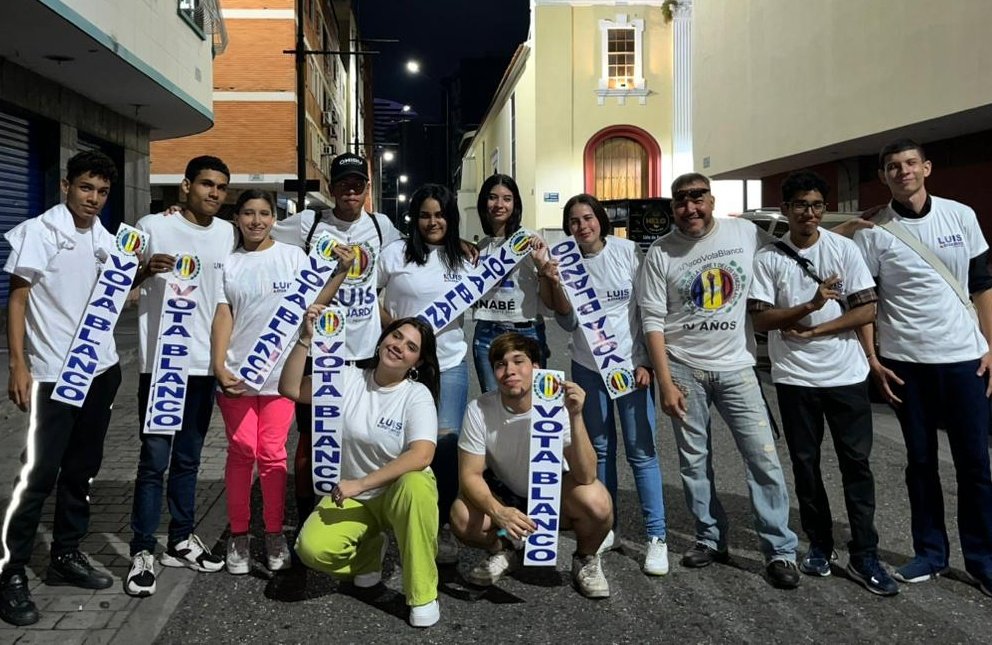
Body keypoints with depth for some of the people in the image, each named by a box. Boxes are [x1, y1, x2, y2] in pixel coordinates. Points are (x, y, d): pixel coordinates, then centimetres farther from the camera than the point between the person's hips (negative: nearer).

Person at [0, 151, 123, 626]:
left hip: (101, 370, 6)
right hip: (52, 373, -6)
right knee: (39, 473, -5)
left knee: (82, 469, 12)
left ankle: (66, 556, 25)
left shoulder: (108, 240, 11)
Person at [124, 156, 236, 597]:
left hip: (205, 362, 4)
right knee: (154, 459, -3)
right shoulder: (153, 226, -5)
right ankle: (143, 552, 7)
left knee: (188, 459, 13)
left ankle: (181, 541, 24)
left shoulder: (227, 234, 8)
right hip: (161, 361, -4)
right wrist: (147, 269, -19)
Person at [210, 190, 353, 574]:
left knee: (272, 453, 4)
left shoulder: (292, 256, 5)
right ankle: (238, 534, 17)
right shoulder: (228, 264, 7)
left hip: (280, 371, 0)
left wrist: (341, 272, -12)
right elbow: (223, 316, 2)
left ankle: (274, 533, 15)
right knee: (242, 450, 4)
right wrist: (218, 365, -8)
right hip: (236, 372, 1)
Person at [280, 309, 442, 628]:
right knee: (312, 549, -24)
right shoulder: (348, 378, -4)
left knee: (416, 485, -38)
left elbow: (421, 456, -28)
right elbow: (290, 389, -12)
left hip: (400, 492, -2)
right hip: (352, 497, 3)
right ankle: (369, 551, 13)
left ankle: (423, 593, -20)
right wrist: (306, 339, -23)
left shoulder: (417, 395, -14)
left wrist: (361, 483, -31)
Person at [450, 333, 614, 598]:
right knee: (462, 518, -28)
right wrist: (498, 512, -38)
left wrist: (575, 417, -44)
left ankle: (585, 560, 3)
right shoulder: (479, 410, -22)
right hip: (504, 495, 1)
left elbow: (586, 476, -32)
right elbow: (469, 475, -19)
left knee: (596, 503, -32)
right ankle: (503, 551, 8)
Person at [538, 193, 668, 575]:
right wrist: (555, 284, -17)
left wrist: (646, 362, -5)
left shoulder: (628, 252, -5)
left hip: (631, 363, -2)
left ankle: (656, 536, 4)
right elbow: (568, 322, -2)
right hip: (588, 366, 2)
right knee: (600, 448, 10)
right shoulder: (565, 261, 0)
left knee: (641, 450, -4)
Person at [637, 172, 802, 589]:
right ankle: (711, 539, 24)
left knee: (763, 456, -3)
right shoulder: (660, 253, -2)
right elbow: (653, 320, -4)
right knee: (694, 461, 9)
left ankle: (781, 551, 8)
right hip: (684, 368, 0)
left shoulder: (747, 234, 0)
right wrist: (665, 382, -8)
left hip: (736, 366, 0)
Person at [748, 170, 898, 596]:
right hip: (795, 378, 1)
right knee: (805, 464, 9)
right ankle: (820, 545, 24)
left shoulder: (845, 249, -1)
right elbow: (761, 319, -7)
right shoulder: (768, 258, -1)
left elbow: (867, 310, -5)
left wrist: (813, 330, -12)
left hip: (846, 374, 0)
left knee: (856, 463, 2)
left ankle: (864, 556, 11)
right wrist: (811, 305, -21)